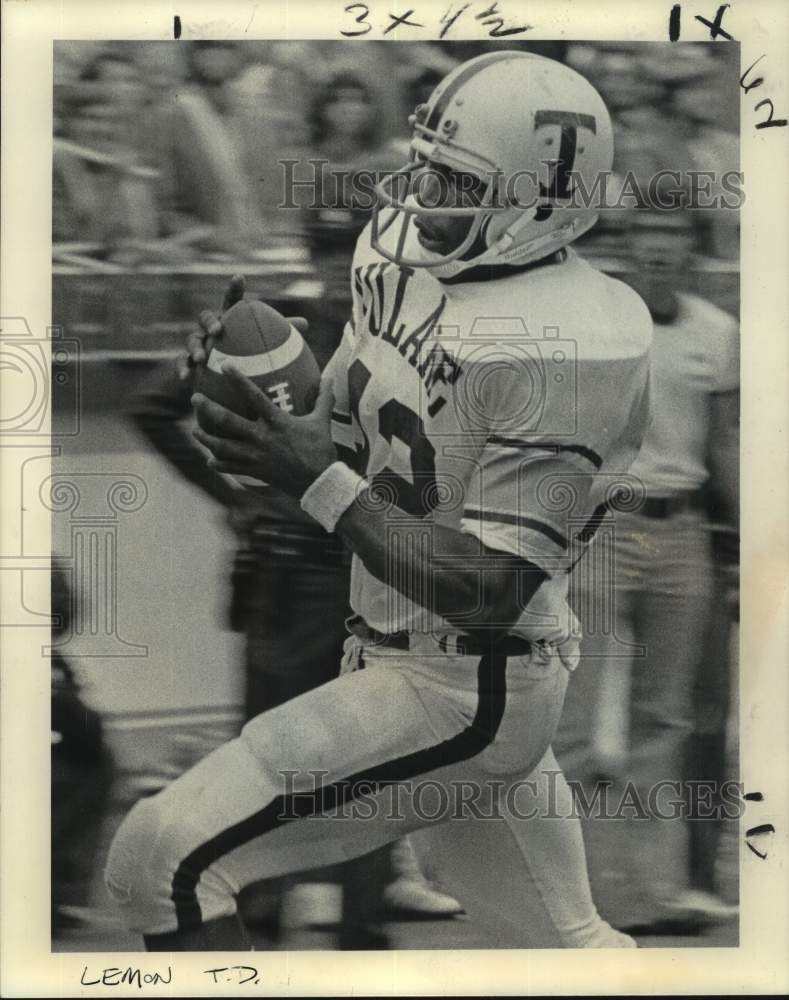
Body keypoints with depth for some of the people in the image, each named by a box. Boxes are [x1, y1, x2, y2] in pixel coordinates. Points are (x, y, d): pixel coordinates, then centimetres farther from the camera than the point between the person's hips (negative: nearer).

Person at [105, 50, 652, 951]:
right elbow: (338, 437, 13)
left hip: (462, 695, -9)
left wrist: (315, 481, -28)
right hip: (393, 658, 9)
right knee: (562, 946, 24)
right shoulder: (403, 261, 3)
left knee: (164, 860, -13)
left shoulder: (554, 350, -23)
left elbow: (490, 596, -25)